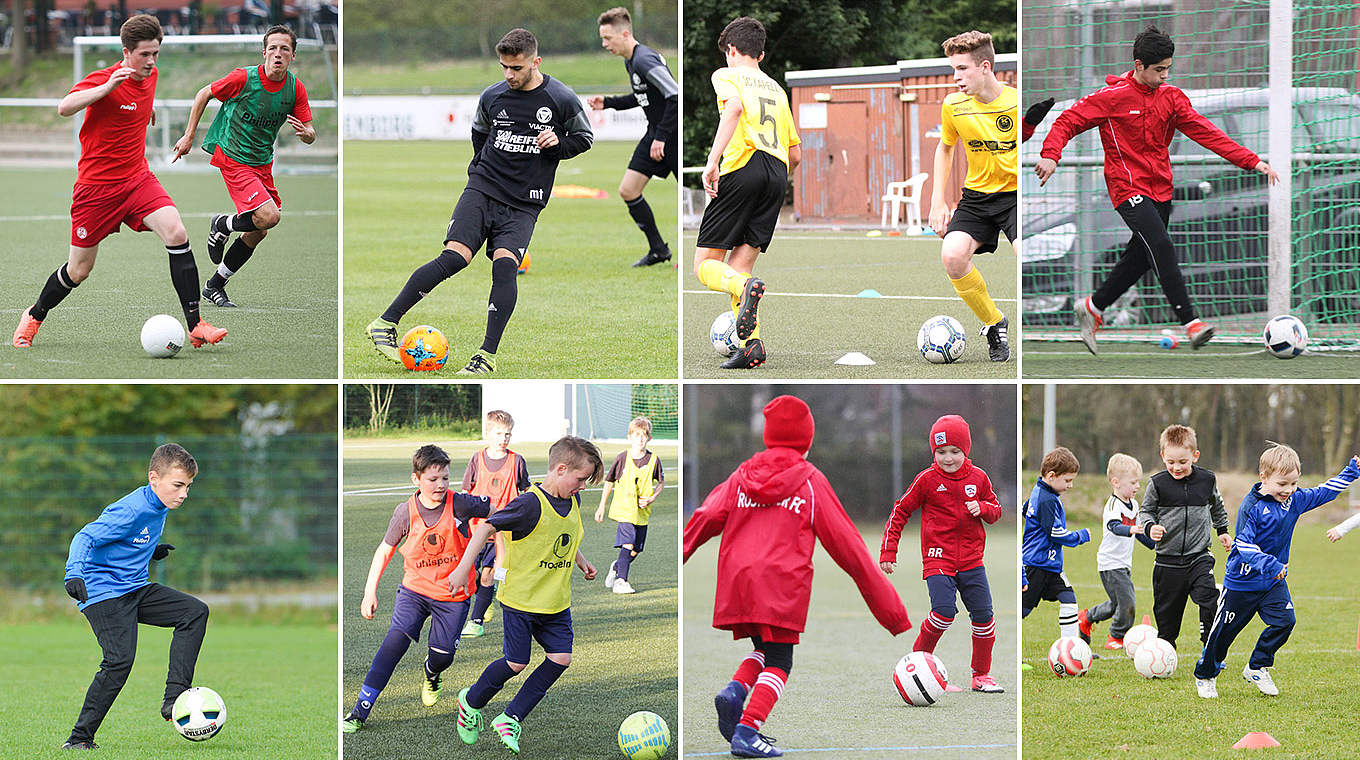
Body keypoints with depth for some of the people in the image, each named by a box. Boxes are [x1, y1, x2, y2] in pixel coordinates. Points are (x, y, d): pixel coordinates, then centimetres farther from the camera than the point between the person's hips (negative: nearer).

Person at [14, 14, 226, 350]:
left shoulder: (150, 75, 3)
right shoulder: (103, 79, -19)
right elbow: (64, 108, -37)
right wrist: (106, 87, -47)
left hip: (138, 178, 5)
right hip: (96, 186, -5)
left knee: (176, 234, -20)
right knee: (79, 271, 5)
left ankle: (195, 326, -19)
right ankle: (34, 316, 34)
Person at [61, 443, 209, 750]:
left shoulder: (158, 508, 9)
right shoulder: (130, 510, -21)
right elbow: (86, 537, -30)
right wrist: (74, 572, -44)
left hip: (136, 589, 9)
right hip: (103, 594, -9)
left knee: (195, 612, -3)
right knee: (120, 659, -23)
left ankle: (174, 698, -8)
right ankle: (80, 737, -14)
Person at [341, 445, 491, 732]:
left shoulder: (460, 504, -14)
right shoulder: (405, 512, -10)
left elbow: (496, 514, 0)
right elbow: (385, 549, 2)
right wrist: (370, 592, 0)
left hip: (453, 594, 0)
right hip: (415, 587, 0)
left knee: (442, 656, -2)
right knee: (396, 639, -18)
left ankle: (431, 676, 40)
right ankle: (361, 710, -16)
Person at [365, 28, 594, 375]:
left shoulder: (562, 100, -3)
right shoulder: (492, 96, 6)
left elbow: (584, 138, 11)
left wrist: (558, 144, -9)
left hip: (523, 205, -1)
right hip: (482, 190, 1)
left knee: (504, 264, -24)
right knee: (455, 256, -19)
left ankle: (488, 356, -21)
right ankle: (385, 323, -16)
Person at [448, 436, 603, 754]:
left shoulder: (572, 502, 4)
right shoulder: (531, 504, -21)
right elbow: (487, 527, -20)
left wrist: (581, 561, 22)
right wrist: (464, 566, -24)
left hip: (556, 602, 7)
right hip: (521, 598, -7)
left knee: (560, 657, -4)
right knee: (516, 663, -2)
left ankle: (511, 718, 6)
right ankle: (471, 702, 26)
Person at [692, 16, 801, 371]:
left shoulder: (727, 75, 11)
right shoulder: (776, 89, 28)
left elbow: (734, 107, -13)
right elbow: (796, 153, 25)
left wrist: (712, 161, -18)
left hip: (742, 167, -6)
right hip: (778, 173, 6)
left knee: (706, 265, -1)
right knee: (738, 267, 6)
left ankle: (746, 288, -33)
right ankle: (750, 345, -14)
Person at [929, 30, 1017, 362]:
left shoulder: (1018, 103, -14)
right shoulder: (954, 106, -3)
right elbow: (945, 148, 16)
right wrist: (938, 202, 10)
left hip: (1016, 194, -4)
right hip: (976, 195, 4)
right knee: (953, 255, -21)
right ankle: (994, 323, 1)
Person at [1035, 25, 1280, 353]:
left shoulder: (1171, 97, 5)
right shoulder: (1112, 97, -9)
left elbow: (1207, 133, 1)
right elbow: (1068, 121, -5)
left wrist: (1253, 161, -7)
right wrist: (1050, 156, -23)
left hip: (1160, 188, 6)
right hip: (1128, 188, -6)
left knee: (1141, 258, 11)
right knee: (1162, 247, -21)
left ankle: (1093, 307, 31)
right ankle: (1190, 322, -25)